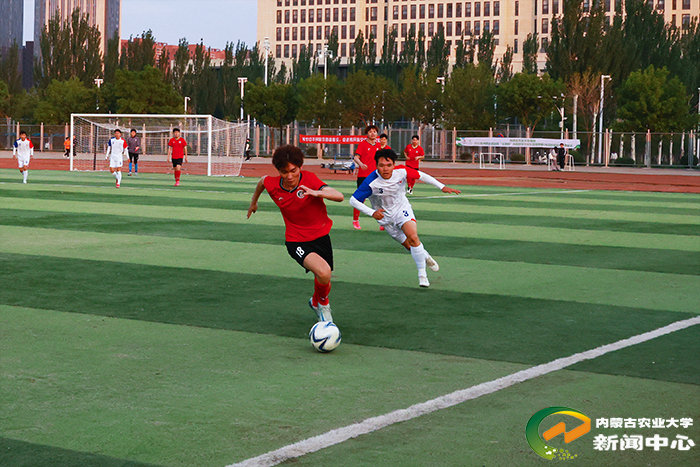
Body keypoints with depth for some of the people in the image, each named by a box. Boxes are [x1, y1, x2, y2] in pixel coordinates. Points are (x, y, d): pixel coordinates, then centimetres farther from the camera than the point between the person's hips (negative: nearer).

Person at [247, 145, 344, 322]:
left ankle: (316, 302, 49)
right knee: (323, 272, -27)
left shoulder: (309, 179, -20)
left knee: (323, 282, 12)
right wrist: (254, 201, 28)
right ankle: (323, 304, 4)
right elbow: (262, 180, 13)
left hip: (321, 236, 1)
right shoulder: (272, 185, -14)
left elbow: (340, 196, -31)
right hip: (296, 241, -1)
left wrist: (317, 193, -48)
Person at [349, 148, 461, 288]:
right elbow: (353, 200, -23)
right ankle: (425, 256, 39)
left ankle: (422, 274, -12)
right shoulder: (371, 182, -28)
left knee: (413, 237, -24)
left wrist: (442, 187, -5)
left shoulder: (402, 171, -20)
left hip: (402, 208, 0)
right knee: (408, 245, 3)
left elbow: (421, 175, -3)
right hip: (385, 216, 0)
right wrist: (372, 212, -33)